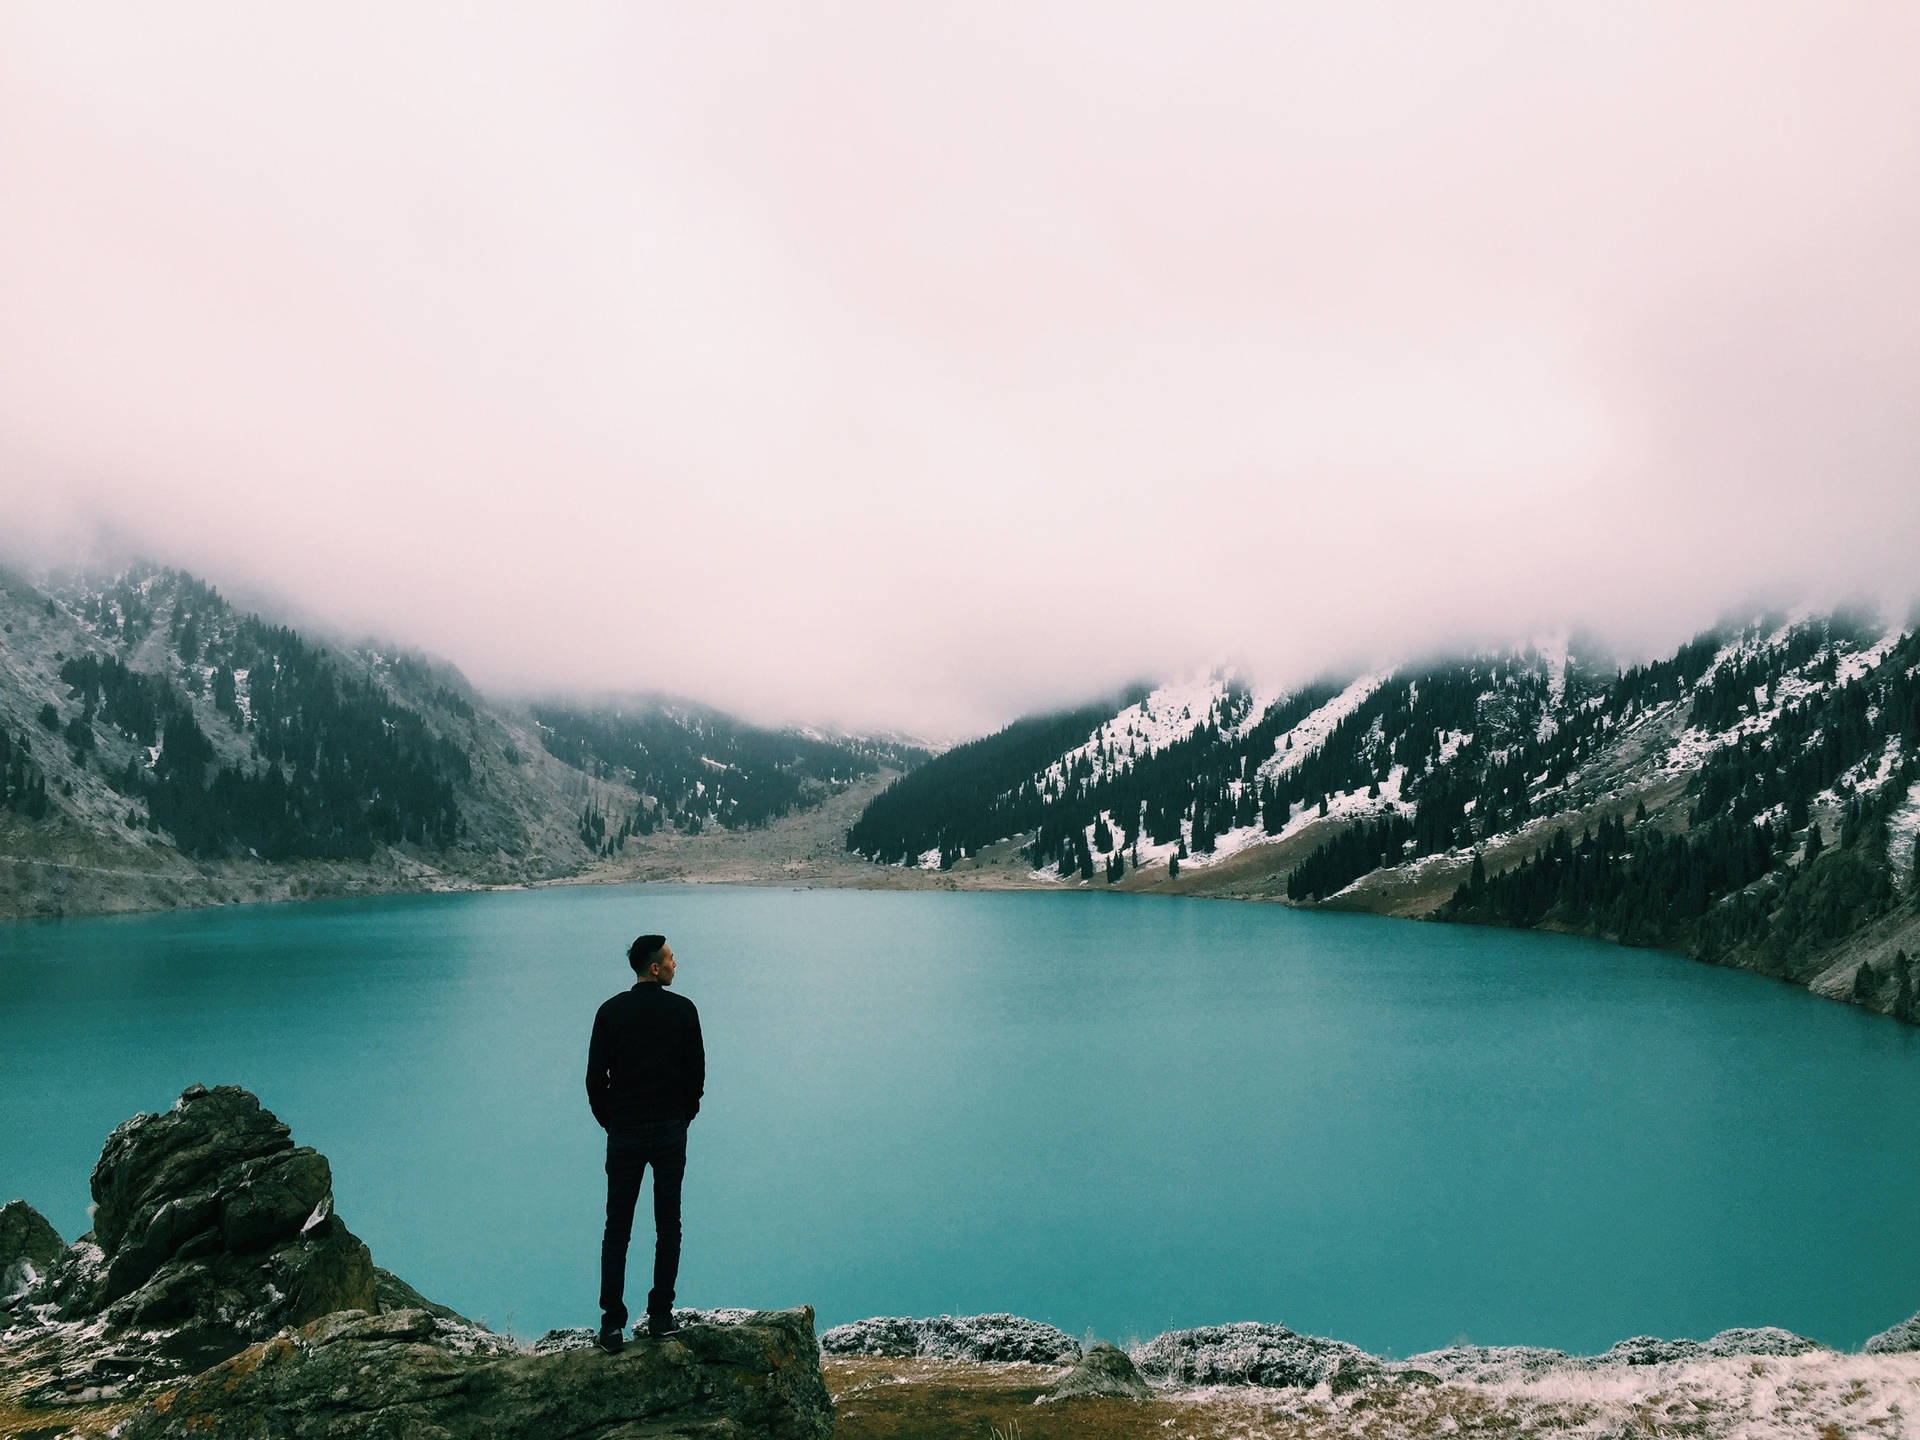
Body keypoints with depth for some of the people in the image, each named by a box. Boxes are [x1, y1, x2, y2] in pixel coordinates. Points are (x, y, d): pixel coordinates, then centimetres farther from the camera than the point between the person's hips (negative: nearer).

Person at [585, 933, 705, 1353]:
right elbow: (697, 1072, -1)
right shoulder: (683, 1010, -5)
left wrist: (610, 1123, 12)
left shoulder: (610, 1011, -3)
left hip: (624, 1133, 1)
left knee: (616, 1230, 7)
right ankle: (660, 1316, 12)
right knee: (668, 1227, 10)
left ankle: (613, 1324, 4)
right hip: (671, 1133, 0)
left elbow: (595, 1078, -1)